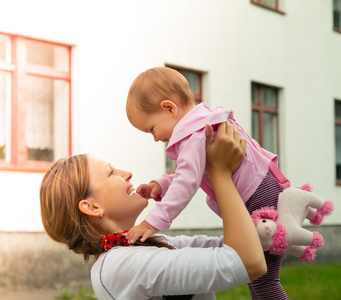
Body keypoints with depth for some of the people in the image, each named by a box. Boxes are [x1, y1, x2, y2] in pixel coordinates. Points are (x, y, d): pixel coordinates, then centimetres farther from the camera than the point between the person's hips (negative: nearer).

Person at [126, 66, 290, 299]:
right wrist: (160, 185, 5)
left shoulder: (196, 136, -20)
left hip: (262, 199, -11)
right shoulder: (203, 126, 15)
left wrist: (154, 221, -31)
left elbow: (187, 182, -30)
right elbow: (191, 174, 21)